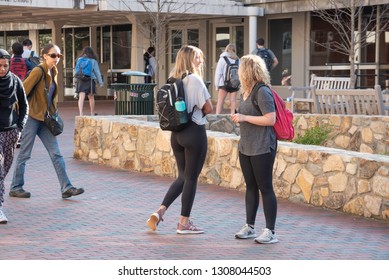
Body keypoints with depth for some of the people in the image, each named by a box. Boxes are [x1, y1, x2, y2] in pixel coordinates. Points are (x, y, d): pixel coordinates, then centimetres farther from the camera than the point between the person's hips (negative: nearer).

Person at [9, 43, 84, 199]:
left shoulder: (53, 72, 11)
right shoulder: (38, 71, -14)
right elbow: (23, 91, -15)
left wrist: (53, 113, 15)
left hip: (45, 119, 8)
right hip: (31, 117, -8)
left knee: (56, 154, 3)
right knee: (24, 154, 2)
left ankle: (66, 188, 2)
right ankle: (15, 188, 14)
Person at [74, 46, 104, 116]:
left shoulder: (79, 60, 7)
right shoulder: (93, 61, 1)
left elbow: (76, 71, 11)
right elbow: (97, 72, 3)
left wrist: (76, 80, 23)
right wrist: (101, 82, 8)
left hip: (80, 80, 1)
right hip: (90, 80, -1)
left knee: (81, 97, -7)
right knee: (91, 97, 12)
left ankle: (81, 113, -21)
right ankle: (92, 114, 23)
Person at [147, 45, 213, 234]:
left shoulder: (173, 79, 8)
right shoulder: (194, 79, -13)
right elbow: (208, 108, -12)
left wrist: (191, 111, 8)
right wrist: (199, 113, 8)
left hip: (176, 132, 7)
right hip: (195, 132, -7)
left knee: (182, 176, 17)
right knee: (191, 178, 3)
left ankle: (159, 212, 6)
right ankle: (184, 223, 9)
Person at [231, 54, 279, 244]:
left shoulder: (262, 92, -16)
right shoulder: (247, 92, 11)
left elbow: (270, 119, -21)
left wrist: (244, 118, -19)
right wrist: (239, 118, 7)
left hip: (262, 148, -9)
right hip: (246, 147, 9)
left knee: (265, 188, -4)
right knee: (250, 186, 14)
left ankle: (270, 232, 1)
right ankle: (249, 227, 22)